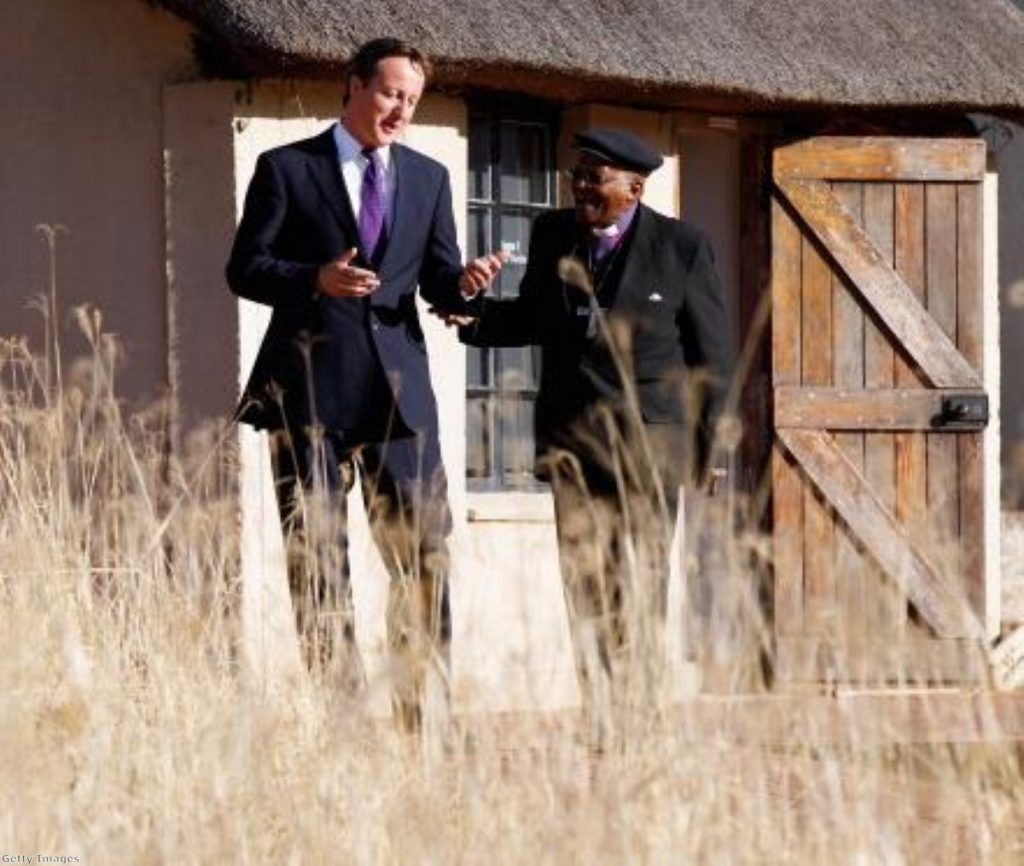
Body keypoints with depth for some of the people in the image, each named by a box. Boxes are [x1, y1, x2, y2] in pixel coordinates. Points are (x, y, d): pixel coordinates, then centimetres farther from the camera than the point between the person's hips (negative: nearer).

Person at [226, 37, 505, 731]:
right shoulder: (286, 169, 4)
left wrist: (464, 284, -12)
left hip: (399, 387, 3)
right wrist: (316, 279, -17)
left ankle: (426, 713, 1)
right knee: (317, 560, 0)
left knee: (423, 555, -2)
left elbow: (438, 279, 11)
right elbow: (245, 268, 0)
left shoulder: (428, 178, 15)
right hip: (310, 388, -3)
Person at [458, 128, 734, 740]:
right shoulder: (552, 235, 9)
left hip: (648, 437, -3)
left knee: (638, 587, -6)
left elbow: (714, 350, 4)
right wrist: (475, 317, 2)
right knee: (584, 583, -3)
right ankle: (600, 725, -1)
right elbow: (535, 317, 22)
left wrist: (704, 442, 4)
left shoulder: (681, 246, -2)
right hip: (572, 437, 3)